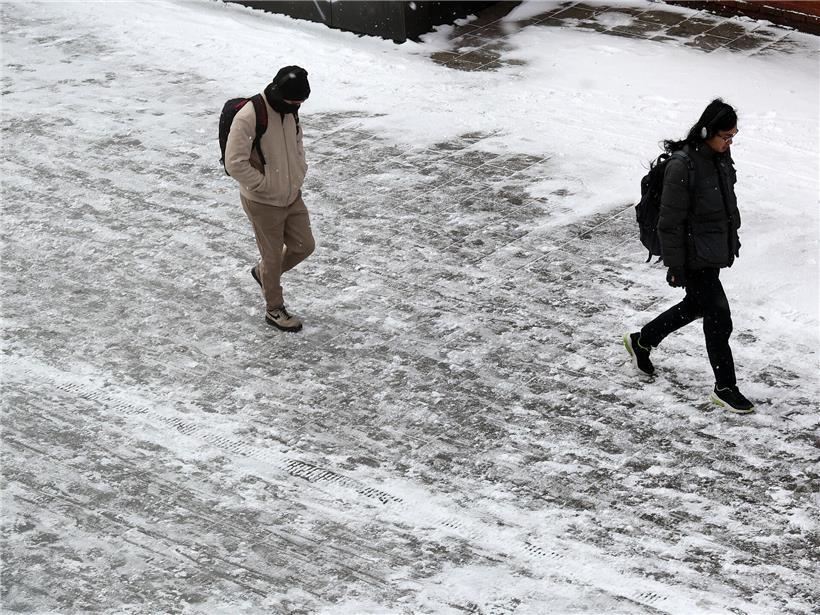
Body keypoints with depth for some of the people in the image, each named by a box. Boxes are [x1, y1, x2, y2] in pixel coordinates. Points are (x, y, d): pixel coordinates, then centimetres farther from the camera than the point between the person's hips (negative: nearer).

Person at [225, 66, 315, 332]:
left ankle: (263, 272, 40)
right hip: (263, 203, -7)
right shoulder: (248, 118, -26)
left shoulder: (290, 111, -1)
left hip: (292, 197, 7)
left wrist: (298, 175, 5)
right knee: (273, 256, 6)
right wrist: (266, 185, -19)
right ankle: (274, 310, 27)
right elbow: (235, 163, -26)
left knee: (304, 246, 14)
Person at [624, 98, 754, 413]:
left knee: (695, 306, 23)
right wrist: (675, 265, -17)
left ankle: (641, 341, 43)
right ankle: (725, 387, 11)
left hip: (715, 252, 9)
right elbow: (671, 220, -20)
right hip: (694, 257, -9)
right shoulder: (682, 167, -24)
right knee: (718, 318, -4)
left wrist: (732, 236, 24)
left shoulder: (721, 157, 2)